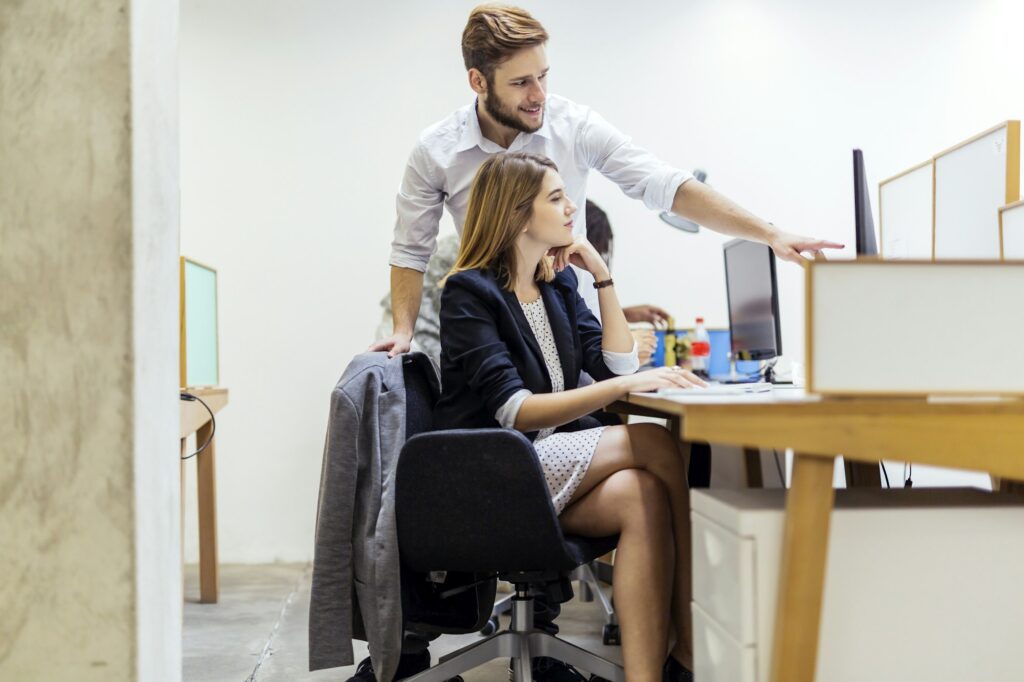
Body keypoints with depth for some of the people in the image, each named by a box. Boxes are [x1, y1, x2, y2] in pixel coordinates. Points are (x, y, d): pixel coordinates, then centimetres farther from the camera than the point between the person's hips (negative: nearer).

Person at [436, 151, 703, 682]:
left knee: (642, 495, -28)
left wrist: (603, 276, 2)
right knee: (659, 444, -24)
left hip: (550, 462, 6)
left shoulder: (558, 283, 13)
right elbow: (514, 410, -20)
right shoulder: (469, 292, -9)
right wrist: (625, 387, -30)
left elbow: (617, 365, 8)